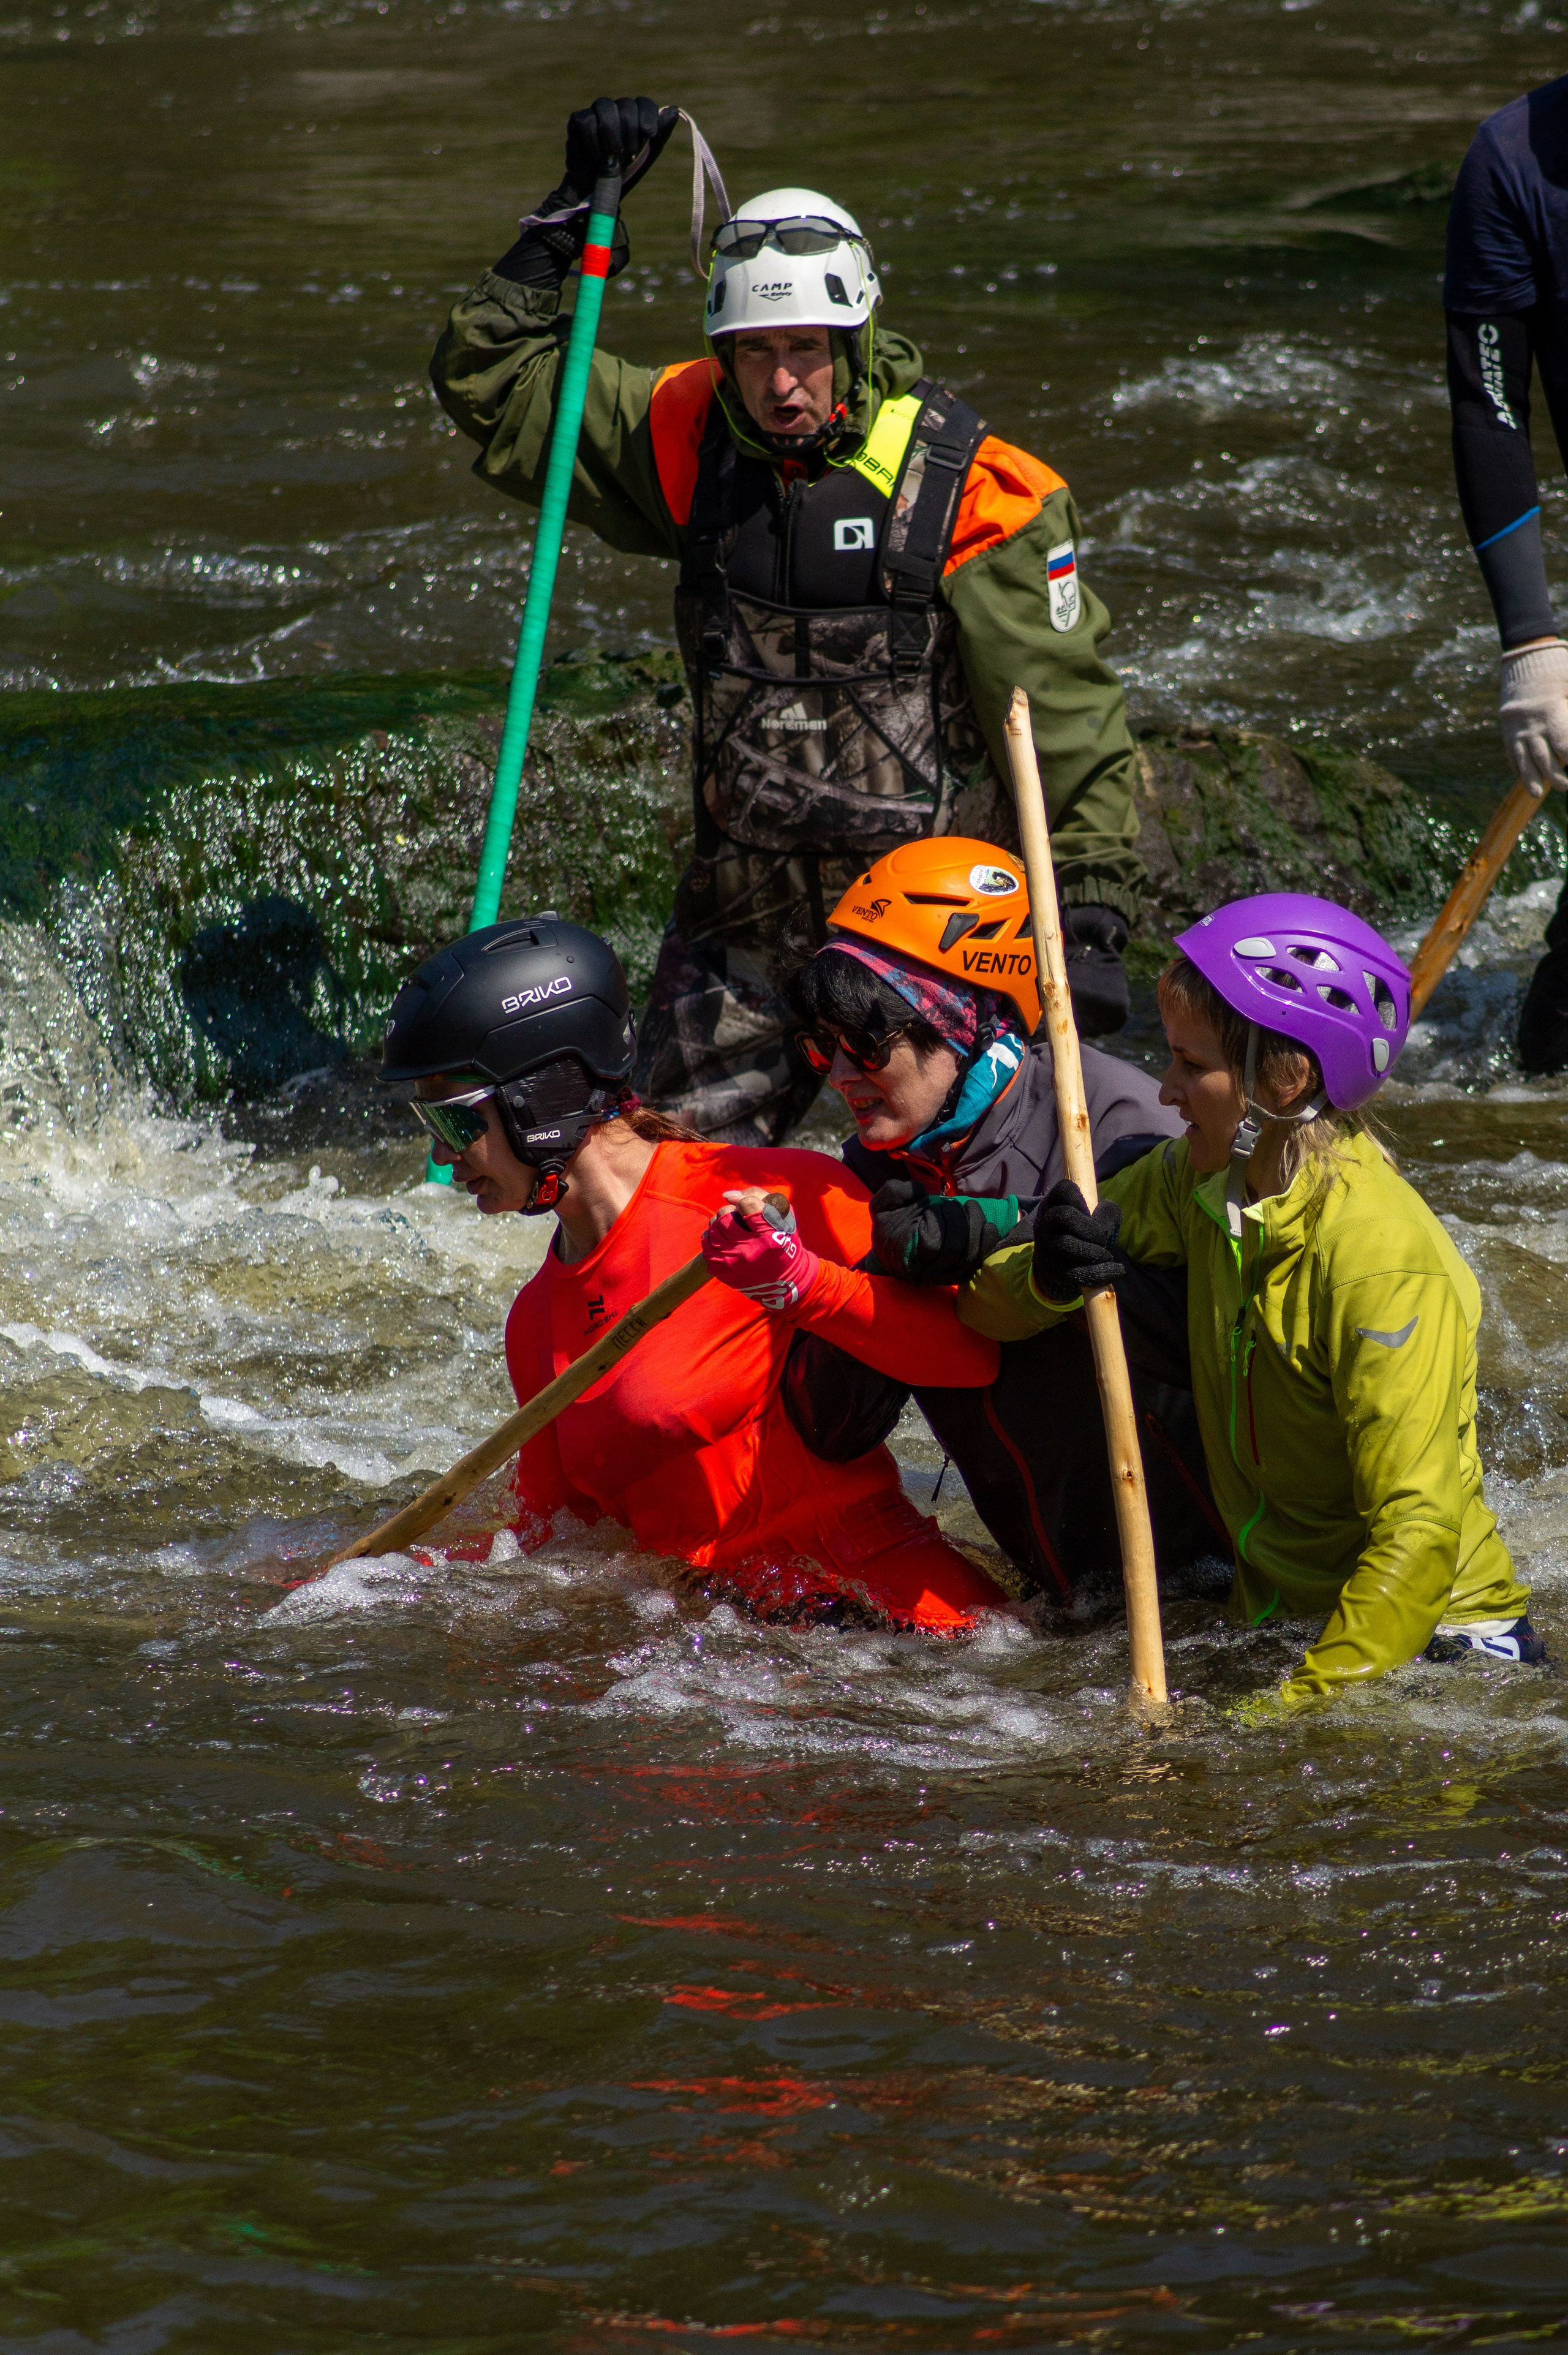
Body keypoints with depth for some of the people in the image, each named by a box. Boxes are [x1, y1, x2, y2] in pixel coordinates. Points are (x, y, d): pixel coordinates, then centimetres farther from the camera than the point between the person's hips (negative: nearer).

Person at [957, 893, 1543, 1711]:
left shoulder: (1387, 1263, -20)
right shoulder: (1201, 1181, 4)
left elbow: (1418, 1535, -25)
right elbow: (981, 1306, 8)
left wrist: (1306, 1707, -33)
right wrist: (1047, 1275, -16)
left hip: (1438, 1636, -7)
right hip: (1271, 1621, 7)